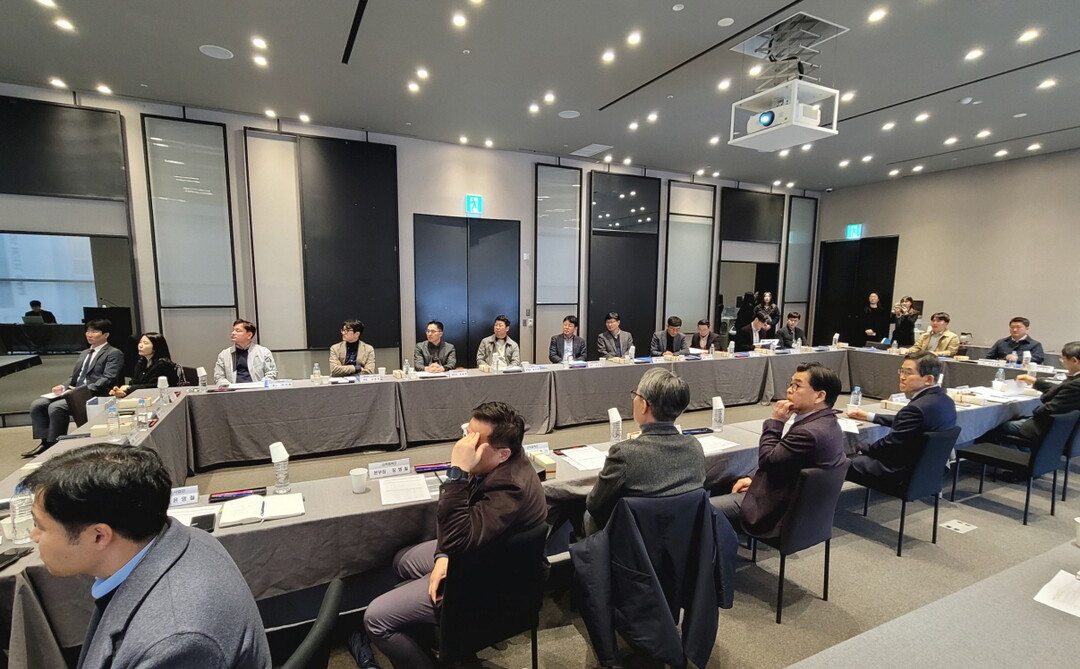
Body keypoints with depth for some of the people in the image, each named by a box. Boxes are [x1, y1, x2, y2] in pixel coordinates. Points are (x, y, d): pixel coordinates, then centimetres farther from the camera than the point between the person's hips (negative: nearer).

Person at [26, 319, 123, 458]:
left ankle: (54, 445, -12)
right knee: (36, 405, -9)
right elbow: (73, 377, 24)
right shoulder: (84, 353, 25)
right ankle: (45, 442, -2)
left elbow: (107, 379, -14)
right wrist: (64, 387, 2)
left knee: (56, 407, -27)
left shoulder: (114, 353, -3)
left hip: (94, 396, -9)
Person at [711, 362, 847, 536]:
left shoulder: (810, 432, -31)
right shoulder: (827, 422, 2)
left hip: (780, 514, -10)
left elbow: (767, 460, -22)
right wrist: (753, 478, 5)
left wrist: (776, 422, -15)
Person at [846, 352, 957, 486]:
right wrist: (869, 416, 22)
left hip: (903, 474, -9)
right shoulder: (945, 400, 1)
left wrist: (862, 450, -2)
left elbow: (888, 445, -19)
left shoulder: (916, 408, -29)